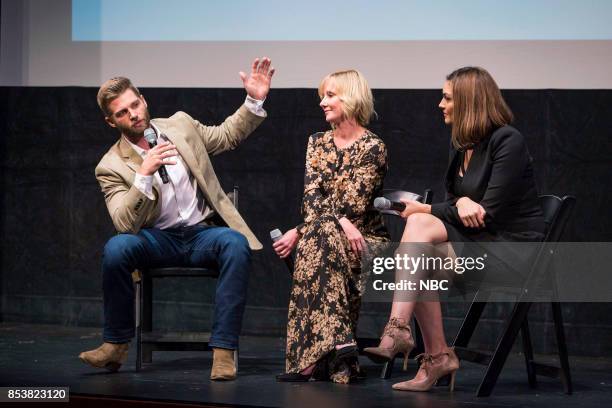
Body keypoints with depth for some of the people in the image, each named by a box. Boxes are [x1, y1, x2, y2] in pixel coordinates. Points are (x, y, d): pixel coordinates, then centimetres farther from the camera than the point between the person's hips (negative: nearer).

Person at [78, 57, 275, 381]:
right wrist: (144, 174, -30)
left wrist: (255, 101, 3)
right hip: (157, 239, -1)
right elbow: (125, 225, -18)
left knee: (236, 244, -33)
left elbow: (228, 135, 19)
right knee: (116, 248, -32)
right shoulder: (111, 166, -6)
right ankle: (116, 344, -14)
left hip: (204, 232, 1)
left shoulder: (180, 124, 5)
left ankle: (223, 350, -31)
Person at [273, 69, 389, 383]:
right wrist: (341, 223, -24)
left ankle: (313, 357, -38)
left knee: (317, 238, -35)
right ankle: (337, 343, -43)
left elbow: (353, 207, -12)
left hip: (365, 240, -3)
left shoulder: (372, 148, -5)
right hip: (329, 236, 3)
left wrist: (301, 232, -17)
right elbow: (311, 197, -3)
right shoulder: (318, 142, 12)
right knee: (321, 235, -33)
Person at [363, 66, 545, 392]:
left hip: (512, 244, -7)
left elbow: (489, 214, -17)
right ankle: (437, 357, -22)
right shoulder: (461, 144, 13)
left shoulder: (507, 141, -12)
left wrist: (423, 210, -10)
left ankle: (397, 330, -33)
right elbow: (453, 201, 15)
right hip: (476, 238, 7)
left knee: (421, 223, -26)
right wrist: (461, 202, -12)